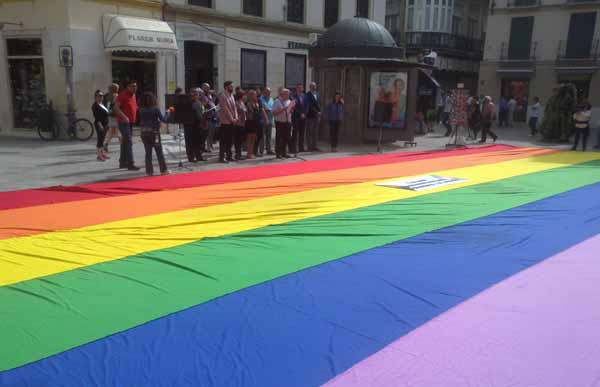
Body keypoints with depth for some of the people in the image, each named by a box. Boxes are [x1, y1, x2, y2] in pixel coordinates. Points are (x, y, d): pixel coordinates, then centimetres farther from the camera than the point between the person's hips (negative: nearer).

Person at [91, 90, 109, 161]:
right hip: (99, 124, -8)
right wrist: (99, 124, -25)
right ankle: (98, 155, -5)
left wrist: (107, 124, 17)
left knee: (102, 139, 13)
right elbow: (96, 116, -18)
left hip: (104, 124, 8)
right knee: (100, 139, -7)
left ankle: (102, 153, 20)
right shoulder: (95, 105, -10)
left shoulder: (102, 104, 15)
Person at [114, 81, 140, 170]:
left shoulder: (133, 95, 14)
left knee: (125, 142, 15)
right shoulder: (122, 95, -11)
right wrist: (124, 117, -28)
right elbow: (116, 107, -18)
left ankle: (123, 162, 23)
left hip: (131, 122, 9)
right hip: (123, 122, -9)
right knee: (128, 142, -13)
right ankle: (130, 164, -15)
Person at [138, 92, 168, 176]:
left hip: (144, 133, 4)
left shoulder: (141, 110, 2)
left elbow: (140, 122, 5)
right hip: (154, 132, -4)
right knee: (159, 152, 5)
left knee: (148, 153, 8)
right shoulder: (155, 109, -10)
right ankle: (163, 170, 9)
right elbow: (163, 119, -10)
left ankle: (149, 171, 7)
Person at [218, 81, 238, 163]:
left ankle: (229, 156, 19)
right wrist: (232, 119, -14)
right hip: (225, 121, -7)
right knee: (223, 140, -3)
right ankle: (222, 157, 1)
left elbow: (234, 107, 12)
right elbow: (225, 109, -16)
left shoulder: (231, 96, 14)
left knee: (230, 140, 11)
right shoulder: (222, 96, -11)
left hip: (232, 121, 7)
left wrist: (236, 118, -2)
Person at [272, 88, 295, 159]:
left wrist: (292, 108, -3)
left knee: (286, 138, 10)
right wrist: (283, 109, -21)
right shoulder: (277, 102, -7)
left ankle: (284, 153, 21)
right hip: (280, 122, -6)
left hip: (288, 122, 6)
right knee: (279, 138, -1)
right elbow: (274, 113, -14)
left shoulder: (289, 101, 12)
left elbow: (291, 111, 18)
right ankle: (278, 153, 5)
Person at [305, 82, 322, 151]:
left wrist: (319, 112, 6)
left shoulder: (317, 94, 12)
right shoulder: (308, 95, -11)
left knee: (315, 132, 11)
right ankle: (309, 147, 4)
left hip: (317, 115, 7)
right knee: (309, 132, 0)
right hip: (310, 116, -7)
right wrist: (316, 112, -16)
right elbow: (309, 106, -16)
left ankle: (314, 146, 17)